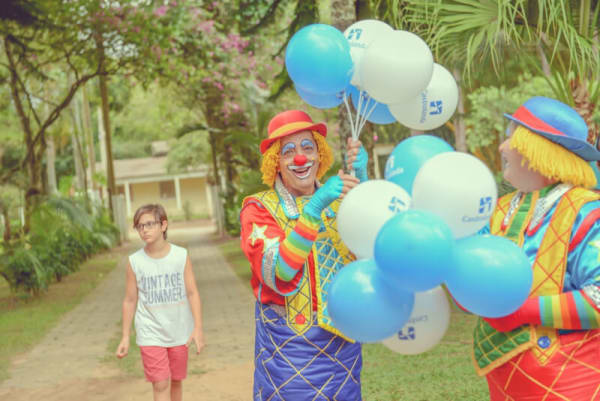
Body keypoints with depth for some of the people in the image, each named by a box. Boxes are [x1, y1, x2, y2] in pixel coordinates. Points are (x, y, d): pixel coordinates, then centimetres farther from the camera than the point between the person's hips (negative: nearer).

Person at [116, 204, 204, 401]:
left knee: (175, 381, 14)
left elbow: (192, 293, -4)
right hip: (151, 334, -1)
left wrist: (198, 328, -11)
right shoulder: (135, 261, -5)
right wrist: (125, 337, 3)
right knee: (161, 384, -7)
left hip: (178, 331, 1)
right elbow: (130, 300, 2)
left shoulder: (181, 255, -6)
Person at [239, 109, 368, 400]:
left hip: (342, 341, 4)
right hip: (289, 347, -3)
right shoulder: (259, 209, -5)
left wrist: (361, 182, -23)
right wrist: (315, 207, -27)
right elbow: (278, 273, -21)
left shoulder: (338, 200, 7)